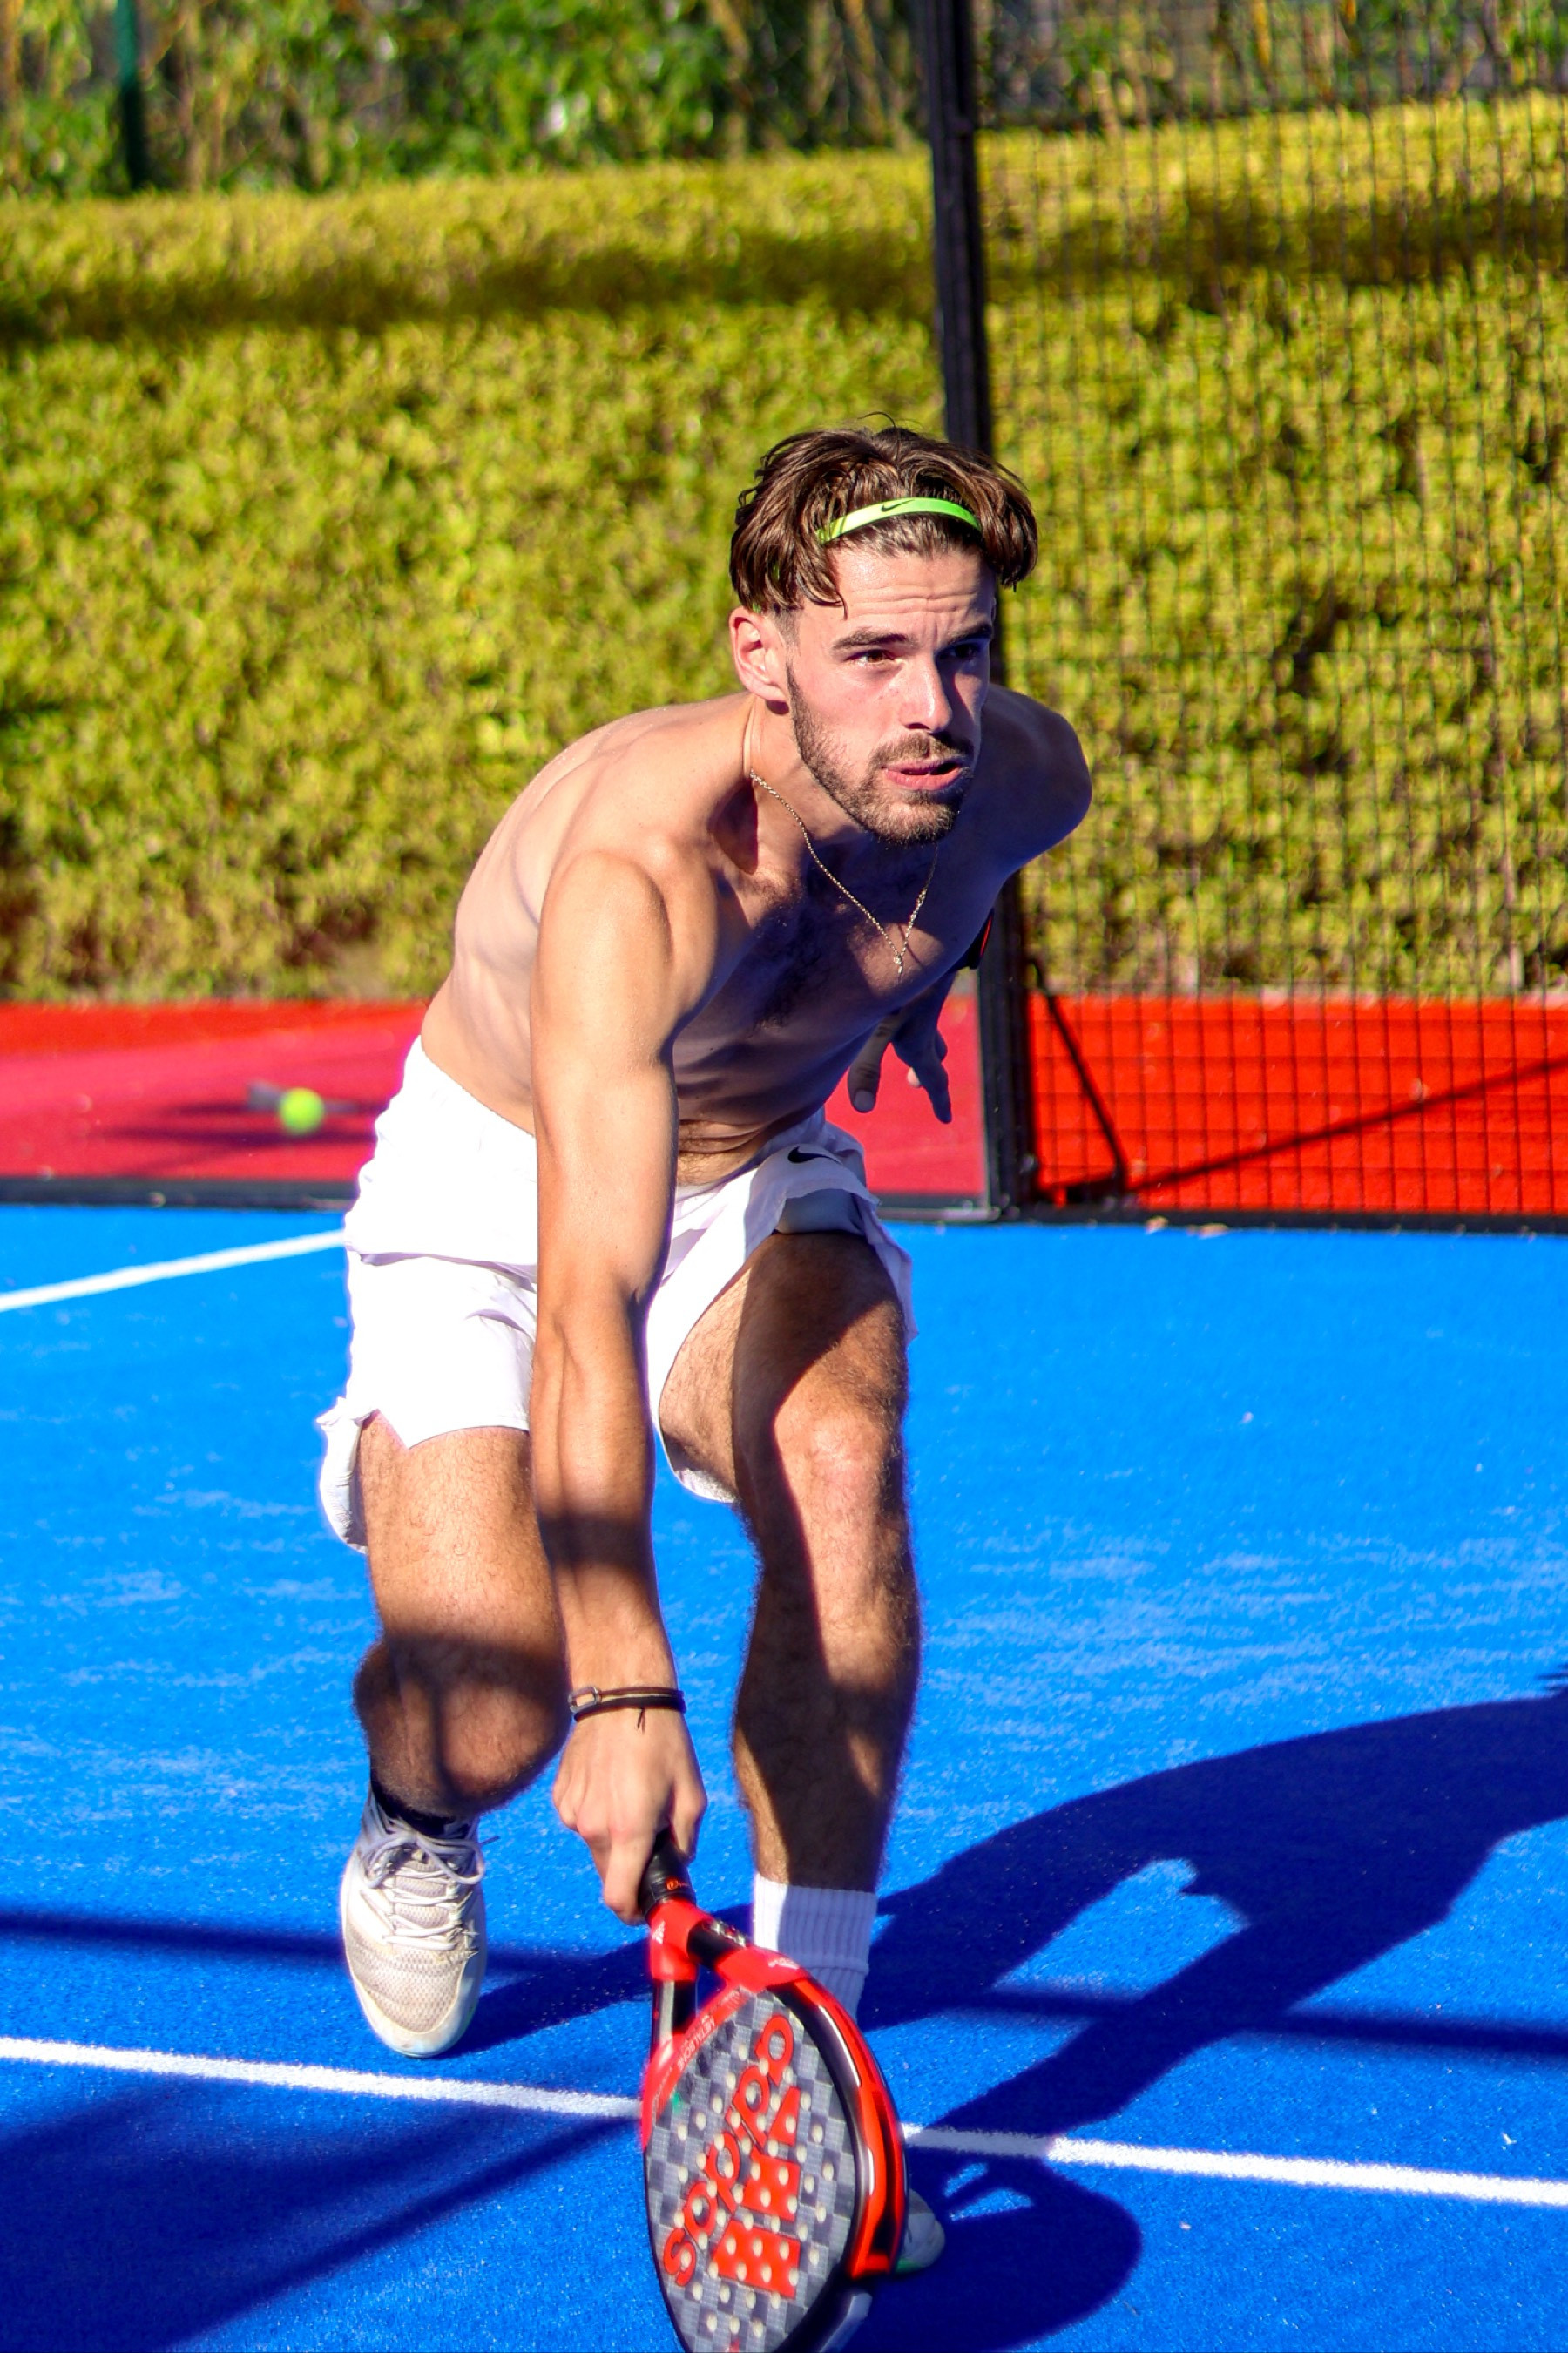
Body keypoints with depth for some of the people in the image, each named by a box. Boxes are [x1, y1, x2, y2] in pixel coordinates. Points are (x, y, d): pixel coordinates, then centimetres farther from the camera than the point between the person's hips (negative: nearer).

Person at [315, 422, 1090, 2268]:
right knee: (496, 1701, -18)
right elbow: (586, 1306, -48)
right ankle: (416, 1828, 23)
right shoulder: (644, 868, -41)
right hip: (495, 1187, -4)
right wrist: (630, 1690, -56)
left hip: (761, 1179, 4)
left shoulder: (1019, 780, -23)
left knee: (842, 1460, -29)